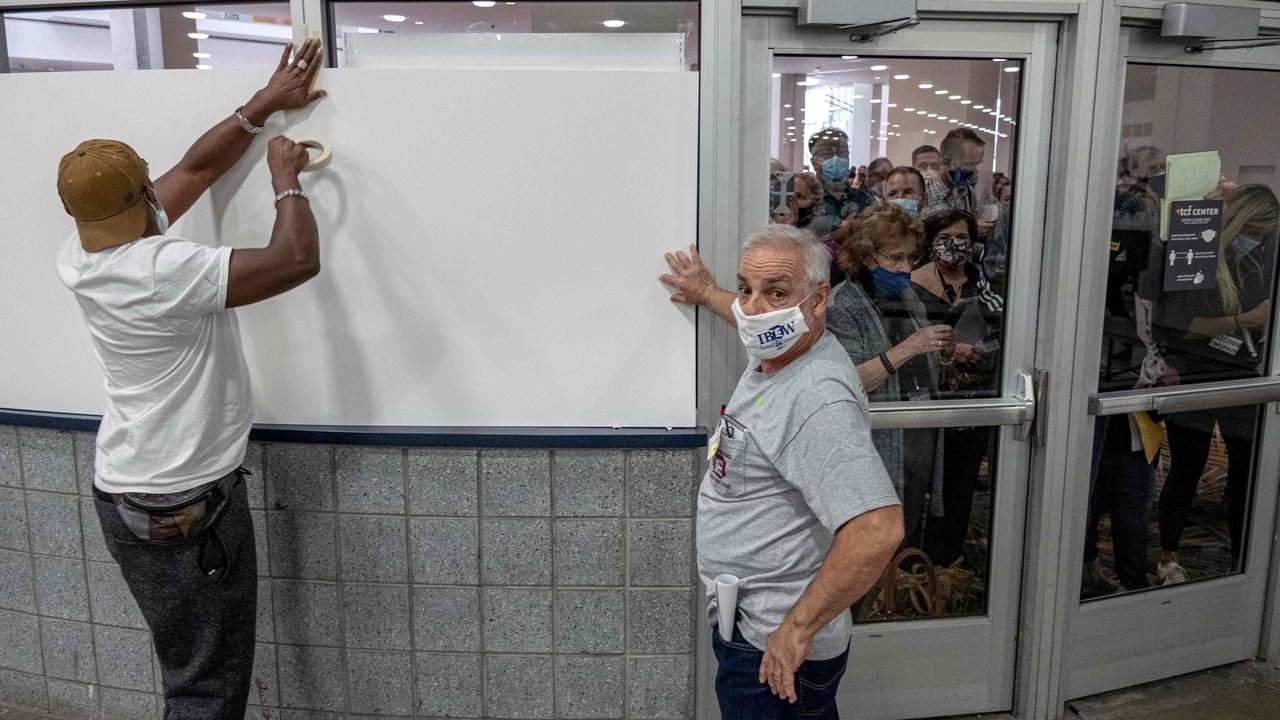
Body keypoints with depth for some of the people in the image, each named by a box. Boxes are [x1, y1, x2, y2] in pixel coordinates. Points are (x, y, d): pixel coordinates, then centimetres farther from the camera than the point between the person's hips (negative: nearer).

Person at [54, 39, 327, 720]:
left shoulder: (77, 258, 1)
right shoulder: (163, 272, -26)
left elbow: (195, 168, 7)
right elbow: (298, 260, -26)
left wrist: (264, 103, 12)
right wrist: (286, 178, -8)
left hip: (124, 492, 9)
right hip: (186, 508, -9)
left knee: (186, 664, 22)